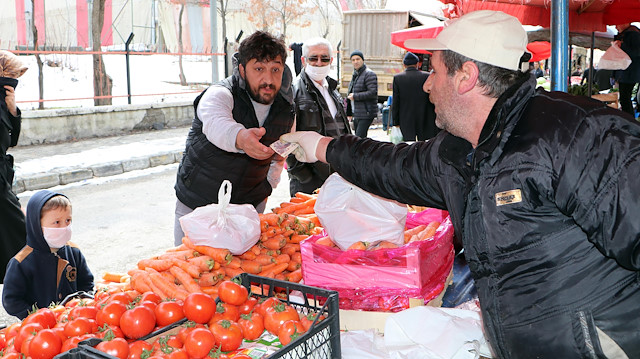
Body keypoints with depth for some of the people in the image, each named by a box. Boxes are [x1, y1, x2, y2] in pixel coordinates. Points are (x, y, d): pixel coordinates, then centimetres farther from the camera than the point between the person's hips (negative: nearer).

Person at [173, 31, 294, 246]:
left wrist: (266, 189, 7)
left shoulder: (286, 111, -2)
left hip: (251, 206, 4)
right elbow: (215, 124, -44)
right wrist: (240, 138, -64)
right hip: (197, 205, -3)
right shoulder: (219, 95, -19)